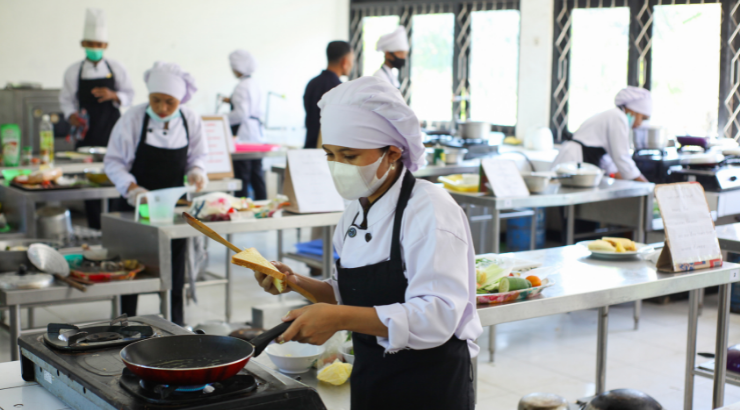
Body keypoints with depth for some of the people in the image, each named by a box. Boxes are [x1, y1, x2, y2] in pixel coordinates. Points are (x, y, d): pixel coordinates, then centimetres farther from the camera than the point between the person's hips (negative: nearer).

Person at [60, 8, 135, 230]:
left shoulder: (116, 68, 5)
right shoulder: (73, 71, 5)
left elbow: (129, 95, 7)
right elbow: (66, 99, 8)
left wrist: (114, 95, -13)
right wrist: (71, 114, -12)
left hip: (112, 130, 0)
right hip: (87, 131, 1)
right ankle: (94, 226, 9)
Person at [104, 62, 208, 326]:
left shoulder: (191, 121, -4)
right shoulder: (132, 119, -12)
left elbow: (197, 156, 8)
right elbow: (113, 162, -7)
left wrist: (196, 171, -15)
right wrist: (131, 188, -23)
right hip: (137, 205, -2)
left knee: (175, 264, 8)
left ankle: (175, 321, 21)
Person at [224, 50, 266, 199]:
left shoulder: (241, 87, -14)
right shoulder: (254, 85, 13)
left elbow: (241, 114, -20)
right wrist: (232, 101, 25)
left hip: (244, 135, -9)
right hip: (257, 132, 9)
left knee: (242, 175, -6)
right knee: (257, 174, 12)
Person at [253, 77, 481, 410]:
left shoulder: (430, 210, -19)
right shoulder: (357, 210, 5)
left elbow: (438, 316, -29)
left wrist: (339, 318, -35)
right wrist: (297, 283, -3)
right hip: (370, 382, 8)